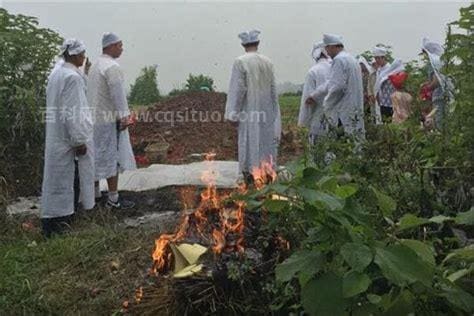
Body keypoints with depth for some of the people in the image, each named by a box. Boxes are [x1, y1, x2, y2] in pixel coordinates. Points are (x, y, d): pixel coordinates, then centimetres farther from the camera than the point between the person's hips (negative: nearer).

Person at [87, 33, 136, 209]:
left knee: (97, 156, 15)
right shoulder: (112, 67, -17)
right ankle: (113, 199, 0)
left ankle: (95, 193, 25)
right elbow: (118, 94, -21)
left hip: (95, 118, 10)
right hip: (110, 120, -9)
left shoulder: (95, 65, 13)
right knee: (112, 158, -4)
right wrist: (124, 117, -17)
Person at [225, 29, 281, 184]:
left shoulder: (240, 62, -10)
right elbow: (273, 89, 9)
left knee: (249, 143, 1)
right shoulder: (267, 62, 5)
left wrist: (233, 113, -9)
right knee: (266, 141, 12)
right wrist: (274, 113, 17)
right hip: (266, 111, 4)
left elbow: (237, 89, -13)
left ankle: (249, 176, 4)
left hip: (249, 111, -4)